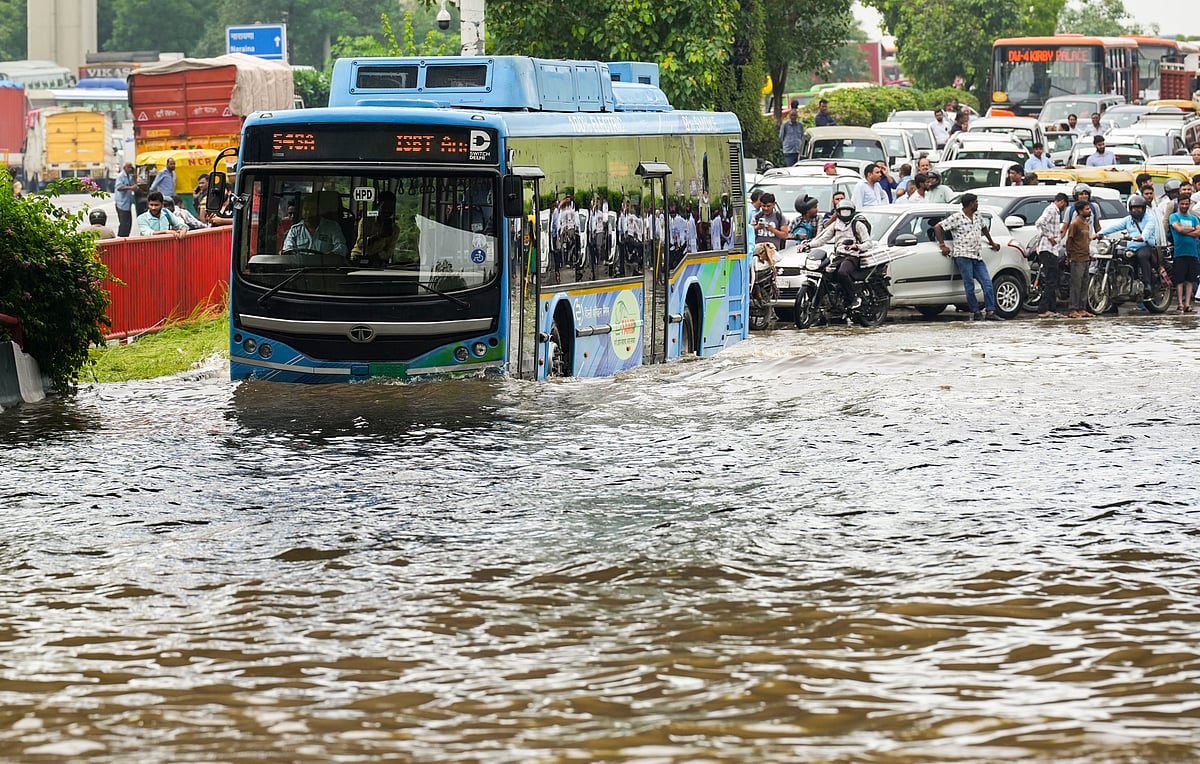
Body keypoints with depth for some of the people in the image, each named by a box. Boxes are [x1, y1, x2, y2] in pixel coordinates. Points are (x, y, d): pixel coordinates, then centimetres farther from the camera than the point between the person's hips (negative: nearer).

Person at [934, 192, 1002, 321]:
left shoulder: (977, 218, 16)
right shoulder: (956, 218, -5)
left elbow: (984, 228, 38)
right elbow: (938, 228, -5)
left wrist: (992, 242, 42)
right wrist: (942, 245, -7)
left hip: (977, 257, 7)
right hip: (963, 256, -7)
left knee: (987, 283, -4)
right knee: (969, 285, -7)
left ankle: (990, 312, -5)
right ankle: (975, 312, -3)